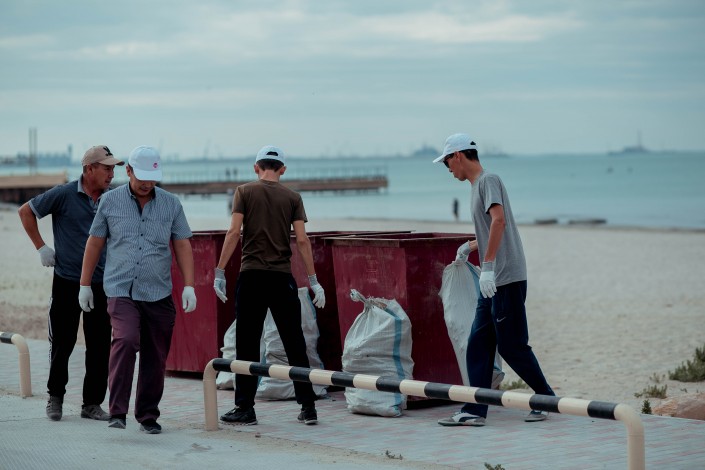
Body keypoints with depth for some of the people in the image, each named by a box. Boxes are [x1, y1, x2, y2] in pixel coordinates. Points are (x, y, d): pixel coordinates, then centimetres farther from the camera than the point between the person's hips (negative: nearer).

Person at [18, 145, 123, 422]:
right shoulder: (64, 195, -6)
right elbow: (26, 212, 3)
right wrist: (41, 248, -1)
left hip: (101, 283, 3)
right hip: (67, 282, -3)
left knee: (100, 347, 2)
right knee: (62, 343, 5)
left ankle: (92, 404, 11)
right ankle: (55, 397, 22)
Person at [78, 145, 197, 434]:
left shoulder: (171, 204, 6)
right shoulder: (110, 202, 4)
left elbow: (182, 246, 7)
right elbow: (95, 243, 10)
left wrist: (189, 285, -3)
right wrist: (85, 285, 11)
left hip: (158, 293, 2)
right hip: (121, 290, -2)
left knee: (156, 358, 5)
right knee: (125, 340, -24)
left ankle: (148, 415, 19)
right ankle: (117, 411, -21)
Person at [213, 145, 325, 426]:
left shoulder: (245, 192, 3)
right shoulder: (292, 197, 6)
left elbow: (234, 232, -6)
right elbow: (302, 240, 0)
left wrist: (220, 271, -3)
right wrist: (313, 281, 3)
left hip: (251, 276, -1)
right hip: (282, 276, 1)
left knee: (247, 345, 3)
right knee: (295, 344, 6)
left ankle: (245, 409, 4)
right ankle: (308, 408, 7)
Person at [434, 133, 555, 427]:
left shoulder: (488, 181, -9)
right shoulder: (477, 186, 20)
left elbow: (499, 220, -25)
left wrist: (488, 266, -29)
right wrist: (470, 247, 38)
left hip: (507, 278, -10)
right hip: (493, 282, 10)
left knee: (512, 346, -4)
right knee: (478, 345, 5)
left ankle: (547, 399, 9)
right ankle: (474, 411, 5)